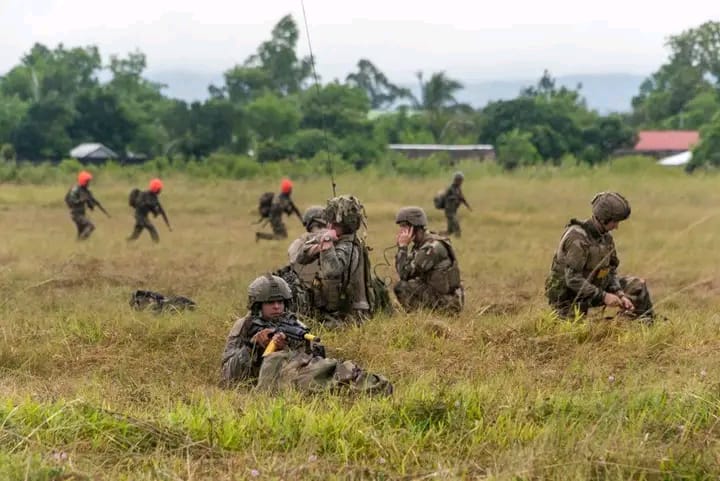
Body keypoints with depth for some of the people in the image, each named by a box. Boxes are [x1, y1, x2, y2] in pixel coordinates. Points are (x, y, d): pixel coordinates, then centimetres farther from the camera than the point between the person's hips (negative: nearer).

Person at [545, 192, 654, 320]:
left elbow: (611, 270, 6)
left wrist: (620, 295, -12)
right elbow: (572, 279, -30)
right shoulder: (577, 238, -28)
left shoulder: (606, 237, -1)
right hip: (569, 297, -8)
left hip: (595, 287, 8)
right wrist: (604, 296, -28)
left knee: (638, 285, 3)